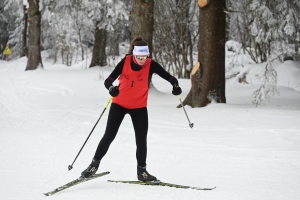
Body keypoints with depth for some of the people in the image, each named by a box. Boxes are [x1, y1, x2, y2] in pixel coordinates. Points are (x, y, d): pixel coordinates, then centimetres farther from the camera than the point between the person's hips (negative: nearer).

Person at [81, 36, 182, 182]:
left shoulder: (151, 65, -17)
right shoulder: (125, 62, -18)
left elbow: (168, 77, -20)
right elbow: (108, 80, -23)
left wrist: (176, 86, -42)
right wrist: (111, 88, -45)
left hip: (139, 107, 1)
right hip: (119, 104, -1)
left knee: (141, 139, 1)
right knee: (109, 136, 0)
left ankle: (141, 170, 17)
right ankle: (95, 163, 16)